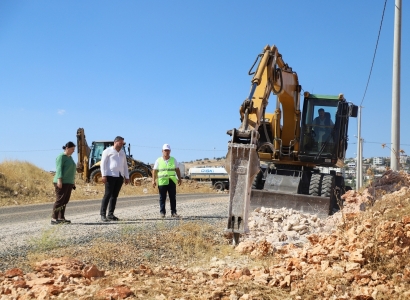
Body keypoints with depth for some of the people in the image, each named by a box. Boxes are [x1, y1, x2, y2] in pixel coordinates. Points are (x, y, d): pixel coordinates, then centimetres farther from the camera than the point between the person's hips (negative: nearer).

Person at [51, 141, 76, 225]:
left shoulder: (70, 157, 20)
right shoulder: (61, 156, -7)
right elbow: (59, 168, -15)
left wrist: (73, 181, 21)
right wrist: (59, 180, -23)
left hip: (69, 183, 8)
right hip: (61, 183, -8)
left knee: (65, 201, 6)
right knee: (59, 200, -10)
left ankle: (61, 218, 9)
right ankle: (54, 218, -8)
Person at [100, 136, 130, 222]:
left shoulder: (122, 153, 21)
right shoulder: (108, 151, 2)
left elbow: (125, 165, 23)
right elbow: (103, 163, -4)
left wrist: (127, 177, 17)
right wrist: (103, 175, -13)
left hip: (120, 177, 6)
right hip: (110, 176, -6)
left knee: (114, 195, 6)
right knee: (107, 195, -9)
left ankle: (110, 214, 11)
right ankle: (103, 214, -6)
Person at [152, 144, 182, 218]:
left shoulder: (173, 160, 10)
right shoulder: (158, 160, 4)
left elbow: (177, 170, 13)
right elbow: (154, 171, 2)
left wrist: (179, 178, 6)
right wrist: (153, 180, -7)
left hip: (172, 181, 2)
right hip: (162, 182, -2)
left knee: (173, 197, 1)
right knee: (162, 198, 1)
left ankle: (173, 212, 6)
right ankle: (162, 212, 8)